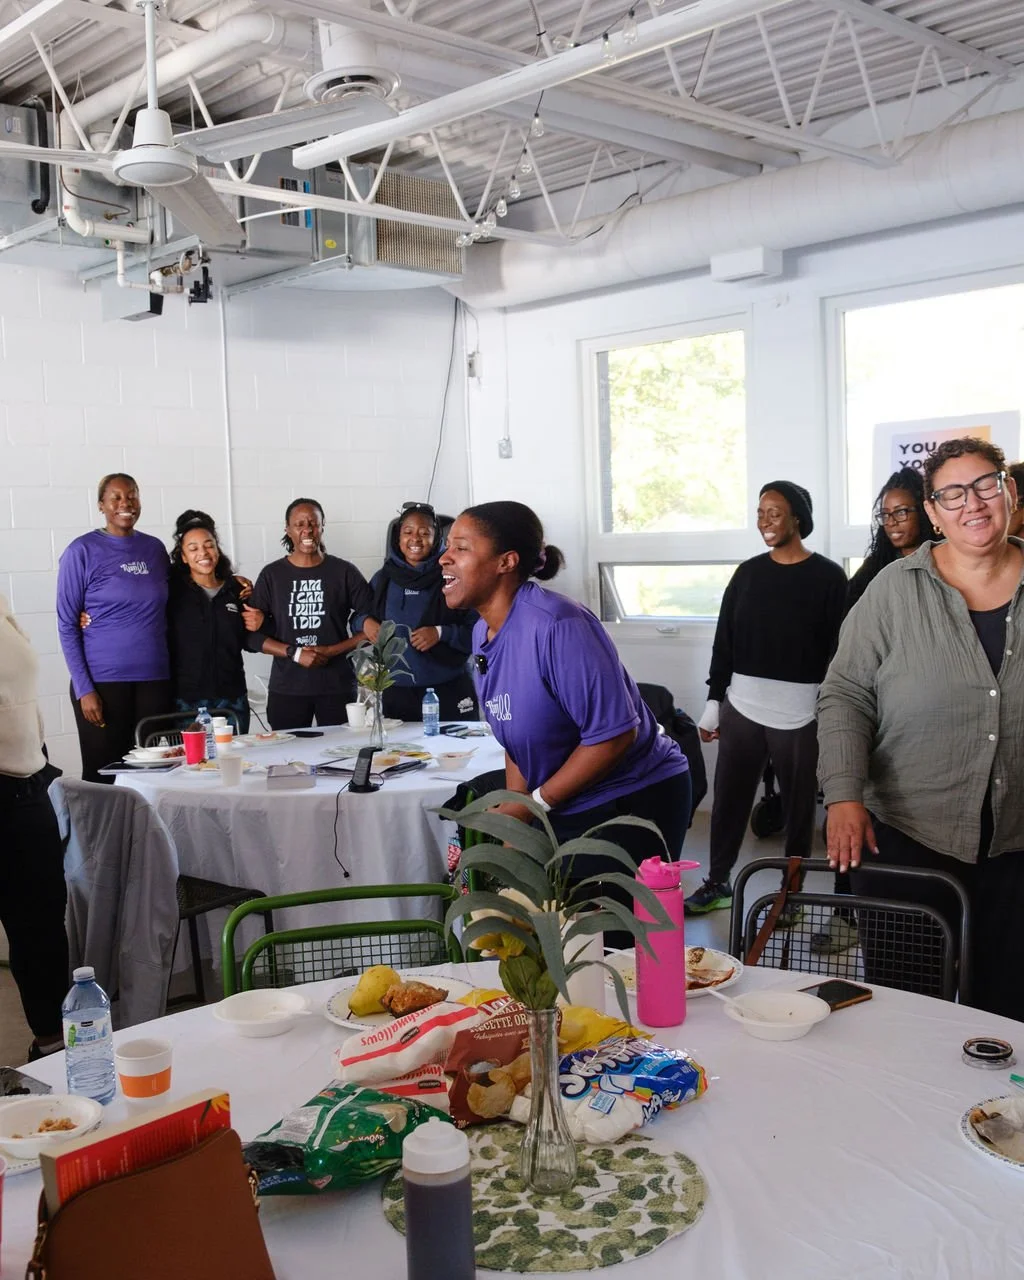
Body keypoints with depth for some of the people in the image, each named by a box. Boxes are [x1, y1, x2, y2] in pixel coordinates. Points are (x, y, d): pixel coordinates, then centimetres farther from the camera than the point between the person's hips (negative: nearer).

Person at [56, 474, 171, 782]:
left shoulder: (155, 548, 9)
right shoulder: (83, 551, -3)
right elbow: (67, 625, -4)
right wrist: (84, 688, -10)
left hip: (155, 680, 4)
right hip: (103, 682, -3)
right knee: (104, 776, 2)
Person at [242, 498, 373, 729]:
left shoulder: (344, 572, 4)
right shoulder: (271, 575, 6)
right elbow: (254, 633, 3)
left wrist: (333, 650, -11)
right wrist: (295, 653, -11)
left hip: (338, 686, 0)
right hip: (287, 689, 1)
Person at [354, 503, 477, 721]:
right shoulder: (382, 579, 9)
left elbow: (478, 631, -4)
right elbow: (358, 616, 21)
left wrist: (441, 633, -18)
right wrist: (365, 622, -1)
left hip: (449, 689, -3)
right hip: (396, 692, 3)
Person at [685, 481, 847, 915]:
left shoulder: (828, 577, -4)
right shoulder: (747, 573, 9)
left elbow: (839, 650, -5)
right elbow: (724, 641, 11)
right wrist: (714, 702, 8)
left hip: (799, 713, -4)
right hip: (741, 707, 4)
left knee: (798, 805, 7)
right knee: (728, 798, 10)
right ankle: (717, 882, 25)